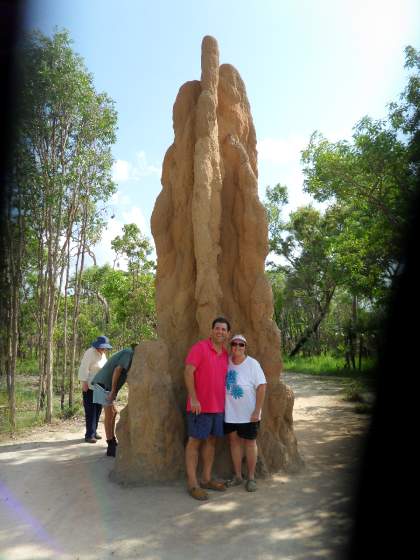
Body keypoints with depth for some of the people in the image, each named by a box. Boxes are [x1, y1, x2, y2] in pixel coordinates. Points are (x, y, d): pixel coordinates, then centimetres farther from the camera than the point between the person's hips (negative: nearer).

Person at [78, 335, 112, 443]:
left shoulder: (102, 354, 10)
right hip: (90, 386, -8)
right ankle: (89, 435, 0)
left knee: (98, 410, 11)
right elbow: (84, 368, -19)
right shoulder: (90, 353, -15)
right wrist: (84, 383, -22)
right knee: (90, 411, -5)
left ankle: (94, 432, 21)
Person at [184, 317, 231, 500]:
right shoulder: (200, 347, -10)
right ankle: (192, 484, 8)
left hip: (218, 406, 7)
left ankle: (206, 479, 25)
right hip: (200, 406, -7)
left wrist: (225, 402, 13)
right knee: (194, 441, 1)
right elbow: (188, 372, -16)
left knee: (211, 441, 13)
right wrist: (193, 398, -20)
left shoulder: (225, 354, 11)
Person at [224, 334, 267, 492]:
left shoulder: (252, 364, -11)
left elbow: (261, 387, -12)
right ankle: (238, 476, 25)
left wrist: (257, 411, -16)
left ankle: (251, 477, 20)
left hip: (248, 413, -4)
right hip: (230, 412, 4)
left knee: (249, 442, 8)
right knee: (234, 441, 11)